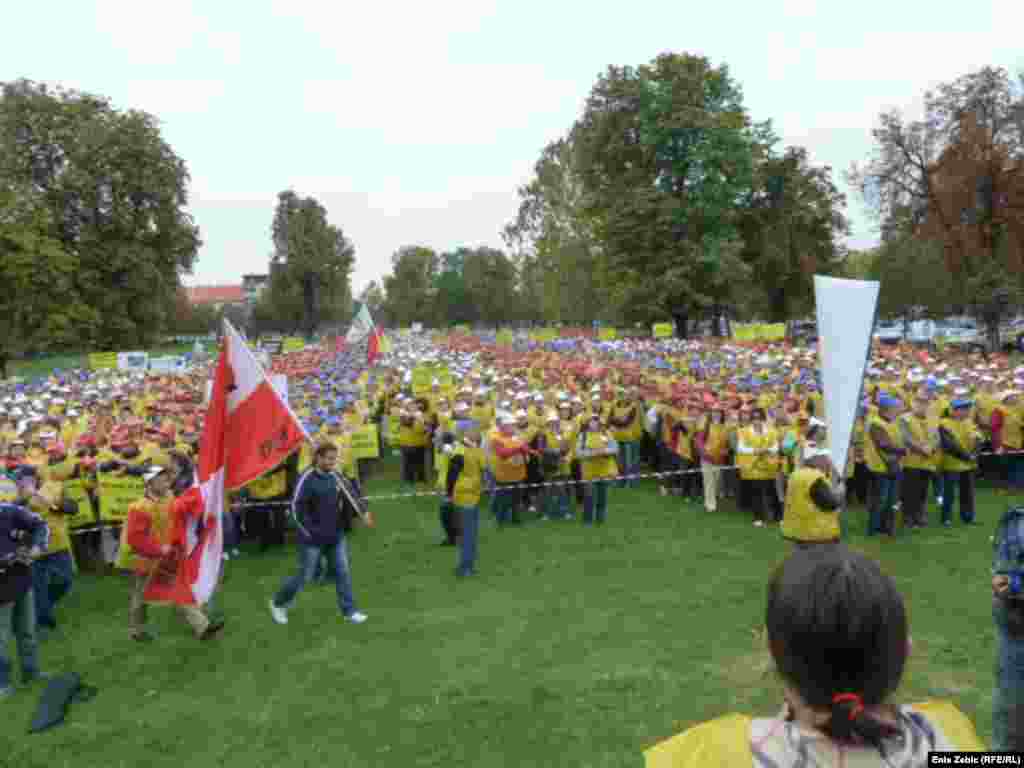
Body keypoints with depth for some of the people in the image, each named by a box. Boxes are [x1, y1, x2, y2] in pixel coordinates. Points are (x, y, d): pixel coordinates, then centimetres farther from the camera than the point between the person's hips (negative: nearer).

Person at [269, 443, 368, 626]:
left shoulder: (336, 477, 3)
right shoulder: (307, 479, -15)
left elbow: (350, 497, 11)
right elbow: (297, 508, -16)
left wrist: (362, 513, -3)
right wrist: (309, 531, -16)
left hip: (336, 536, 5)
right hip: (313, 539, -5)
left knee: (343, 572, 6)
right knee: (305, 576, 6)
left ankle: (349, 611, 17)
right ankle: (278, 603, 30)